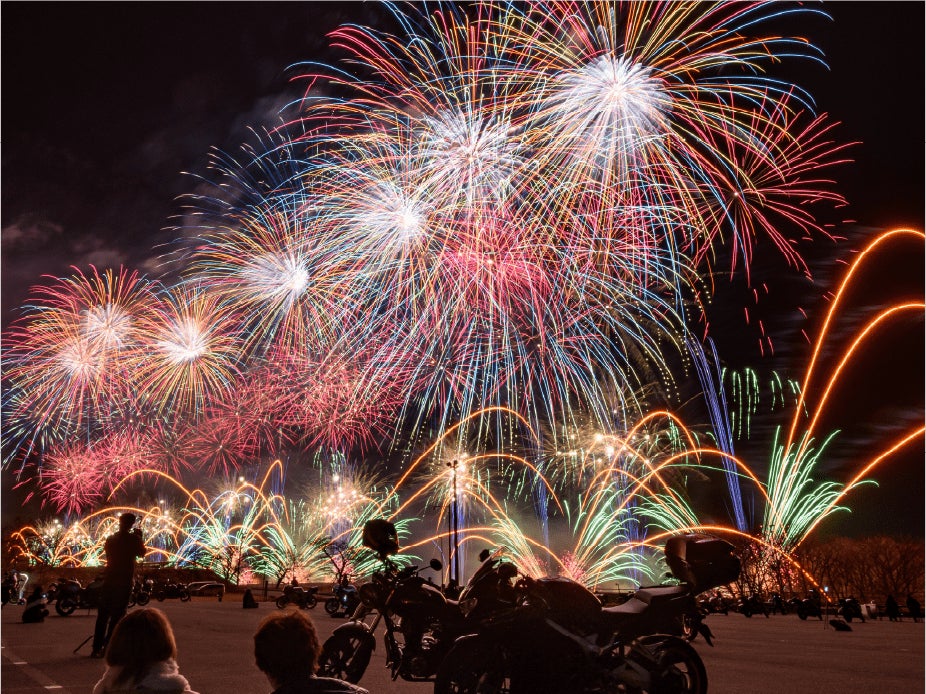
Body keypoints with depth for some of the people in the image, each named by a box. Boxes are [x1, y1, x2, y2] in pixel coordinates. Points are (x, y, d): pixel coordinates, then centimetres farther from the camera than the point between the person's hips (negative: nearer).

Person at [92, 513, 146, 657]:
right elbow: (142, 553, 6)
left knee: (102, 615, 10)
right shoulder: (134, 539, -8)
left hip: (109, 580, 4)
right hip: (125, 581, -4)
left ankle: (96, 648, 10)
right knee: (117, 616, 1)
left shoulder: (110, 538, 6)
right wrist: (139, 537, 12)